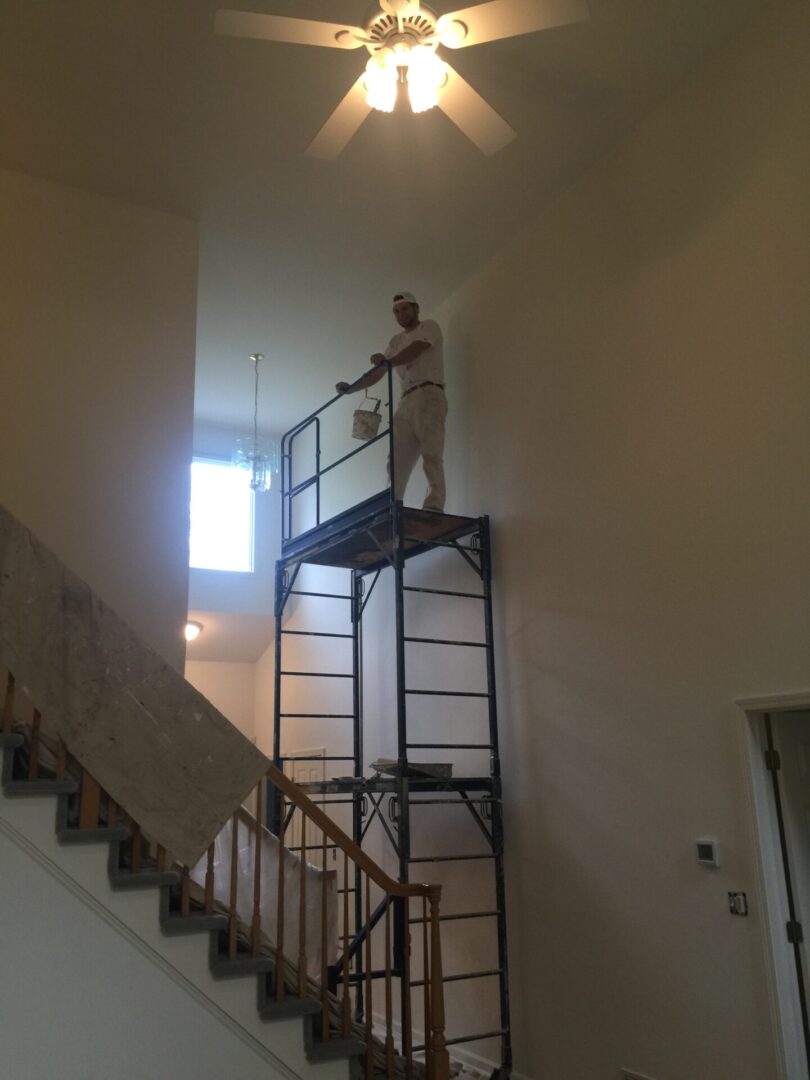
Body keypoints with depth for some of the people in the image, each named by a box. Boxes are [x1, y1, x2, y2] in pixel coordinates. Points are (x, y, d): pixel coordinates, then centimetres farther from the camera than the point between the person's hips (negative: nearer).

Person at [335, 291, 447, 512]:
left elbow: (415, 351, -10)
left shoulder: (429, 326, 11)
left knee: (431, 457, -18)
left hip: (428, 395, -6)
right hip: (405, 402, 6)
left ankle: (433, 511, -27)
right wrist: (350, 388, 7)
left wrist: (387, 361, -23)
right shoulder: (396, 341, 28)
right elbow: (376, 374, 21)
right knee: (397, 463, -4)